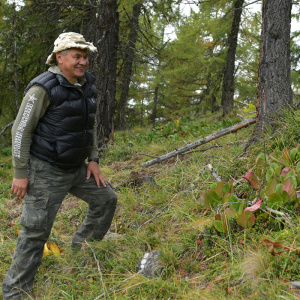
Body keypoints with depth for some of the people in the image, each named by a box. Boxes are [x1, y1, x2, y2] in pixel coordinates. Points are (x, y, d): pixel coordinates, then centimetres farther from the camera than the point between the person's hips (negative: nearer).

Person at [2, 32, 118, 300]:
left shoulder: (86, 85, 5)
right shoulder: (44, 88, -19)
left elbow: (91, 124, 15)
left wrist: (93, 160, 8)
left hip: (76, 167, 8)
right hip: (45, 171, -8)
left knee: (106, 198, 15)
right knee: (36, 230, -5)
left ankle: (82, 248, 33)